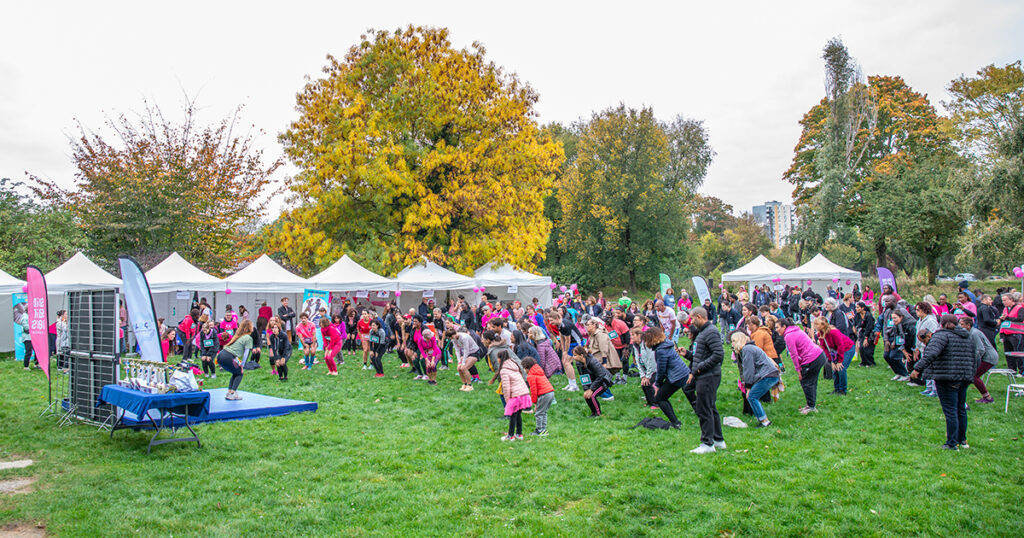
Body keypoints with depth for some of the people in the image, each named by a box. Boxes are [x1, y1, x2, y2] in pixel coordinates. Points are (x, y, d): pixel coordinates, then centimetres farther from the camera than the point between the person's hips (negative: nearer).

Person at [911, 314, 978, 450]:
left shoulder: (942, 335, -8)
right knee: (961, 409, 19)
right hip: (964, 379, 8)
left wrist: (918, 369, -25)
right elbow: (975, 360, 22)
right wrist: (970, 375, 31)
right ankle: (962, 440, 29)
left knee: (950, 411, -4)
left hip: (947, 378, -8)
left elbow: (931, 354, -23)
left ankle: (952, 444, -2)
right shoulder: (967, 337, 17)